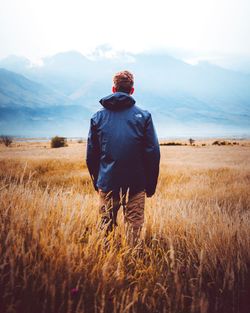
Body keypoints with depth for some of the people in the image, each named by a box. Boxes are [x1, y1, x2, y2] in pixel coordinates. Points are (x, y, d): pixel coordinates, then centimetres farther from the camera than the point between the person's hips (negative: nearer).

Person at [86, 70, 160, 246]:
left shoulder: (98, 117, 2)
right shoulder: (143, 116, -4)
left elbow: (91, 154, 4)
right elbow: (153, 153, -6)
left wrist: (97, 182, 15)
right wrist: (151, 185, 3)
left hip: (107, 184, 2)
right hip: (136, 185, -2)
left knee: (107, 227, 16)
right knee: (134, 226, 9)